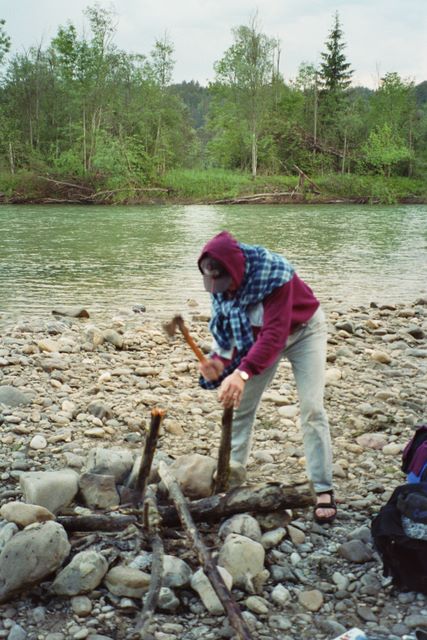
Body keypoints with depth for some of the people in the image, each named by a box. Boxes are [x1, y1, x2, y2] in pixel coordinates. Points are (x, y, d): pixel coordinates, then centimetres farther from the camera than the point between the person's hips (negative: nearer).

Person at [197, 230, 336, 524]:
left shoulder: (274, 274, -39)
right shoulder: (220, 284, -20)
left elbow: (275, 333, -45)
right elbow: (228, 331, -12)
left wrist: (242, 373, -56)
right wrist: (221, 362, -32)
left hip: (302, 330, -5)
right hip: (256, 335, 6)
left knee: (311, 408, -12)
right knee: (240, 403, 3)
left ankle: (324, 490, -4)